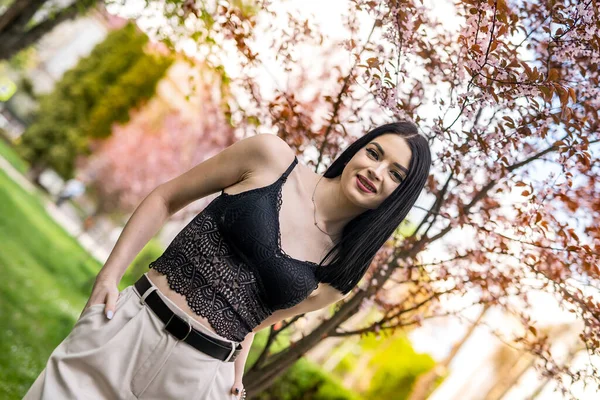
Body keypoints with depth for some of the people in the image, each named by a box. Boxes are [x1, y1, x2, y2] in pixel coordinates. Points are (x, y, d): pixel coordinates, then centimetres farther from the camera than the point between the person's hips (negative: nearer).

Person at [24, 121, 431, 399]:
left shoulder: (338, 275, 3)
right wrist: (110, 274, -4)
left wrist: (237, 366, 0)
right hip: (126, 331, -1)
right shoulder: (272, 156, -4)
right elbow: (166, 199, 2)